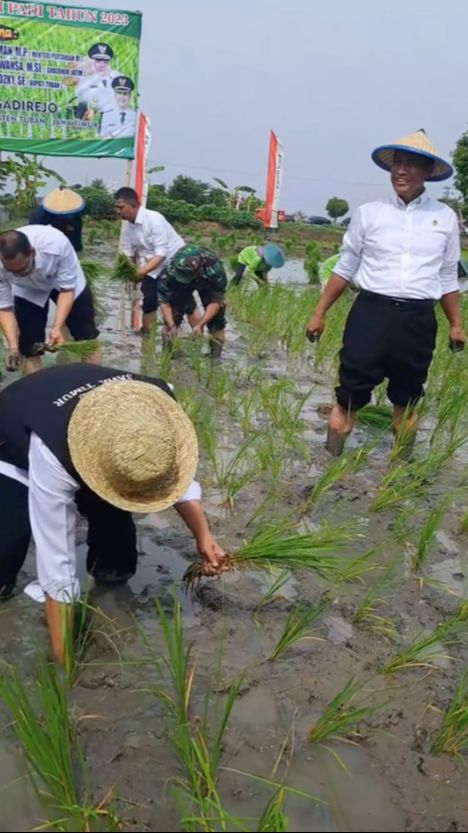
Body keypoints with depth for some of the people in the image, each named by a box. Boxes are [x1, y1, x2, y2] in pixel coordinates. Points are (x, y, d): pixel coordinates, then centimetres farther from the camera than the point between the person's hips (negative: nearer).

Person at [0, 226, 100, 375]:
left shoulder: (56, 244, -43)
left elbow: (67, 289, -30)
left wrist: (57, 327, -40)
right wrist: (13, 347, -36)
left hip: (68, 281, -1)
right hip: (28, 290, 1)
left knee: (86, 335, 6)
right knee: (29, 345, -5)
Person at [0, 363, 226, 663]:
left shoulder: (157, 404, -33)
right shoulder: (50, 452, -47)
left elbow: (176, 469, -13)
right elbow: (56, 561, -41)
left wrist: (203, 535, -24)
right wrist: (62, 654, -35)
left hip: (90, 441, 4)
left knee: (113, 514, -12)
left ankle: (112, 581, 18)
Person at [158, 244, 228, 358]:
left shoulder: (214, 269, -42)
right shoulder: (169, 272, -39)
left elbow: (216, 300, -29)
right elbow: (164, 301, -26)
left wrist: (201, 325, -35)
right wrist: (171, 325, -37)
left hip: (207, 283, 0)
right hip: (180, 287, 1)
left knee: (216, 314, -13)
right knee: (174, 311, -17)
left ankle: (215, 355, 1)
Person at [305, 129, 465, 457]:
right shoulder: (369, 213, 3)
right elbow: (345, 268, 7)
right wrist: (320, 313, 6)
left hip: (418, 320, 2)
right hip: (370, 311, -1)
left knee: (407, 398, 15)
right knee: (350, 395, 2)